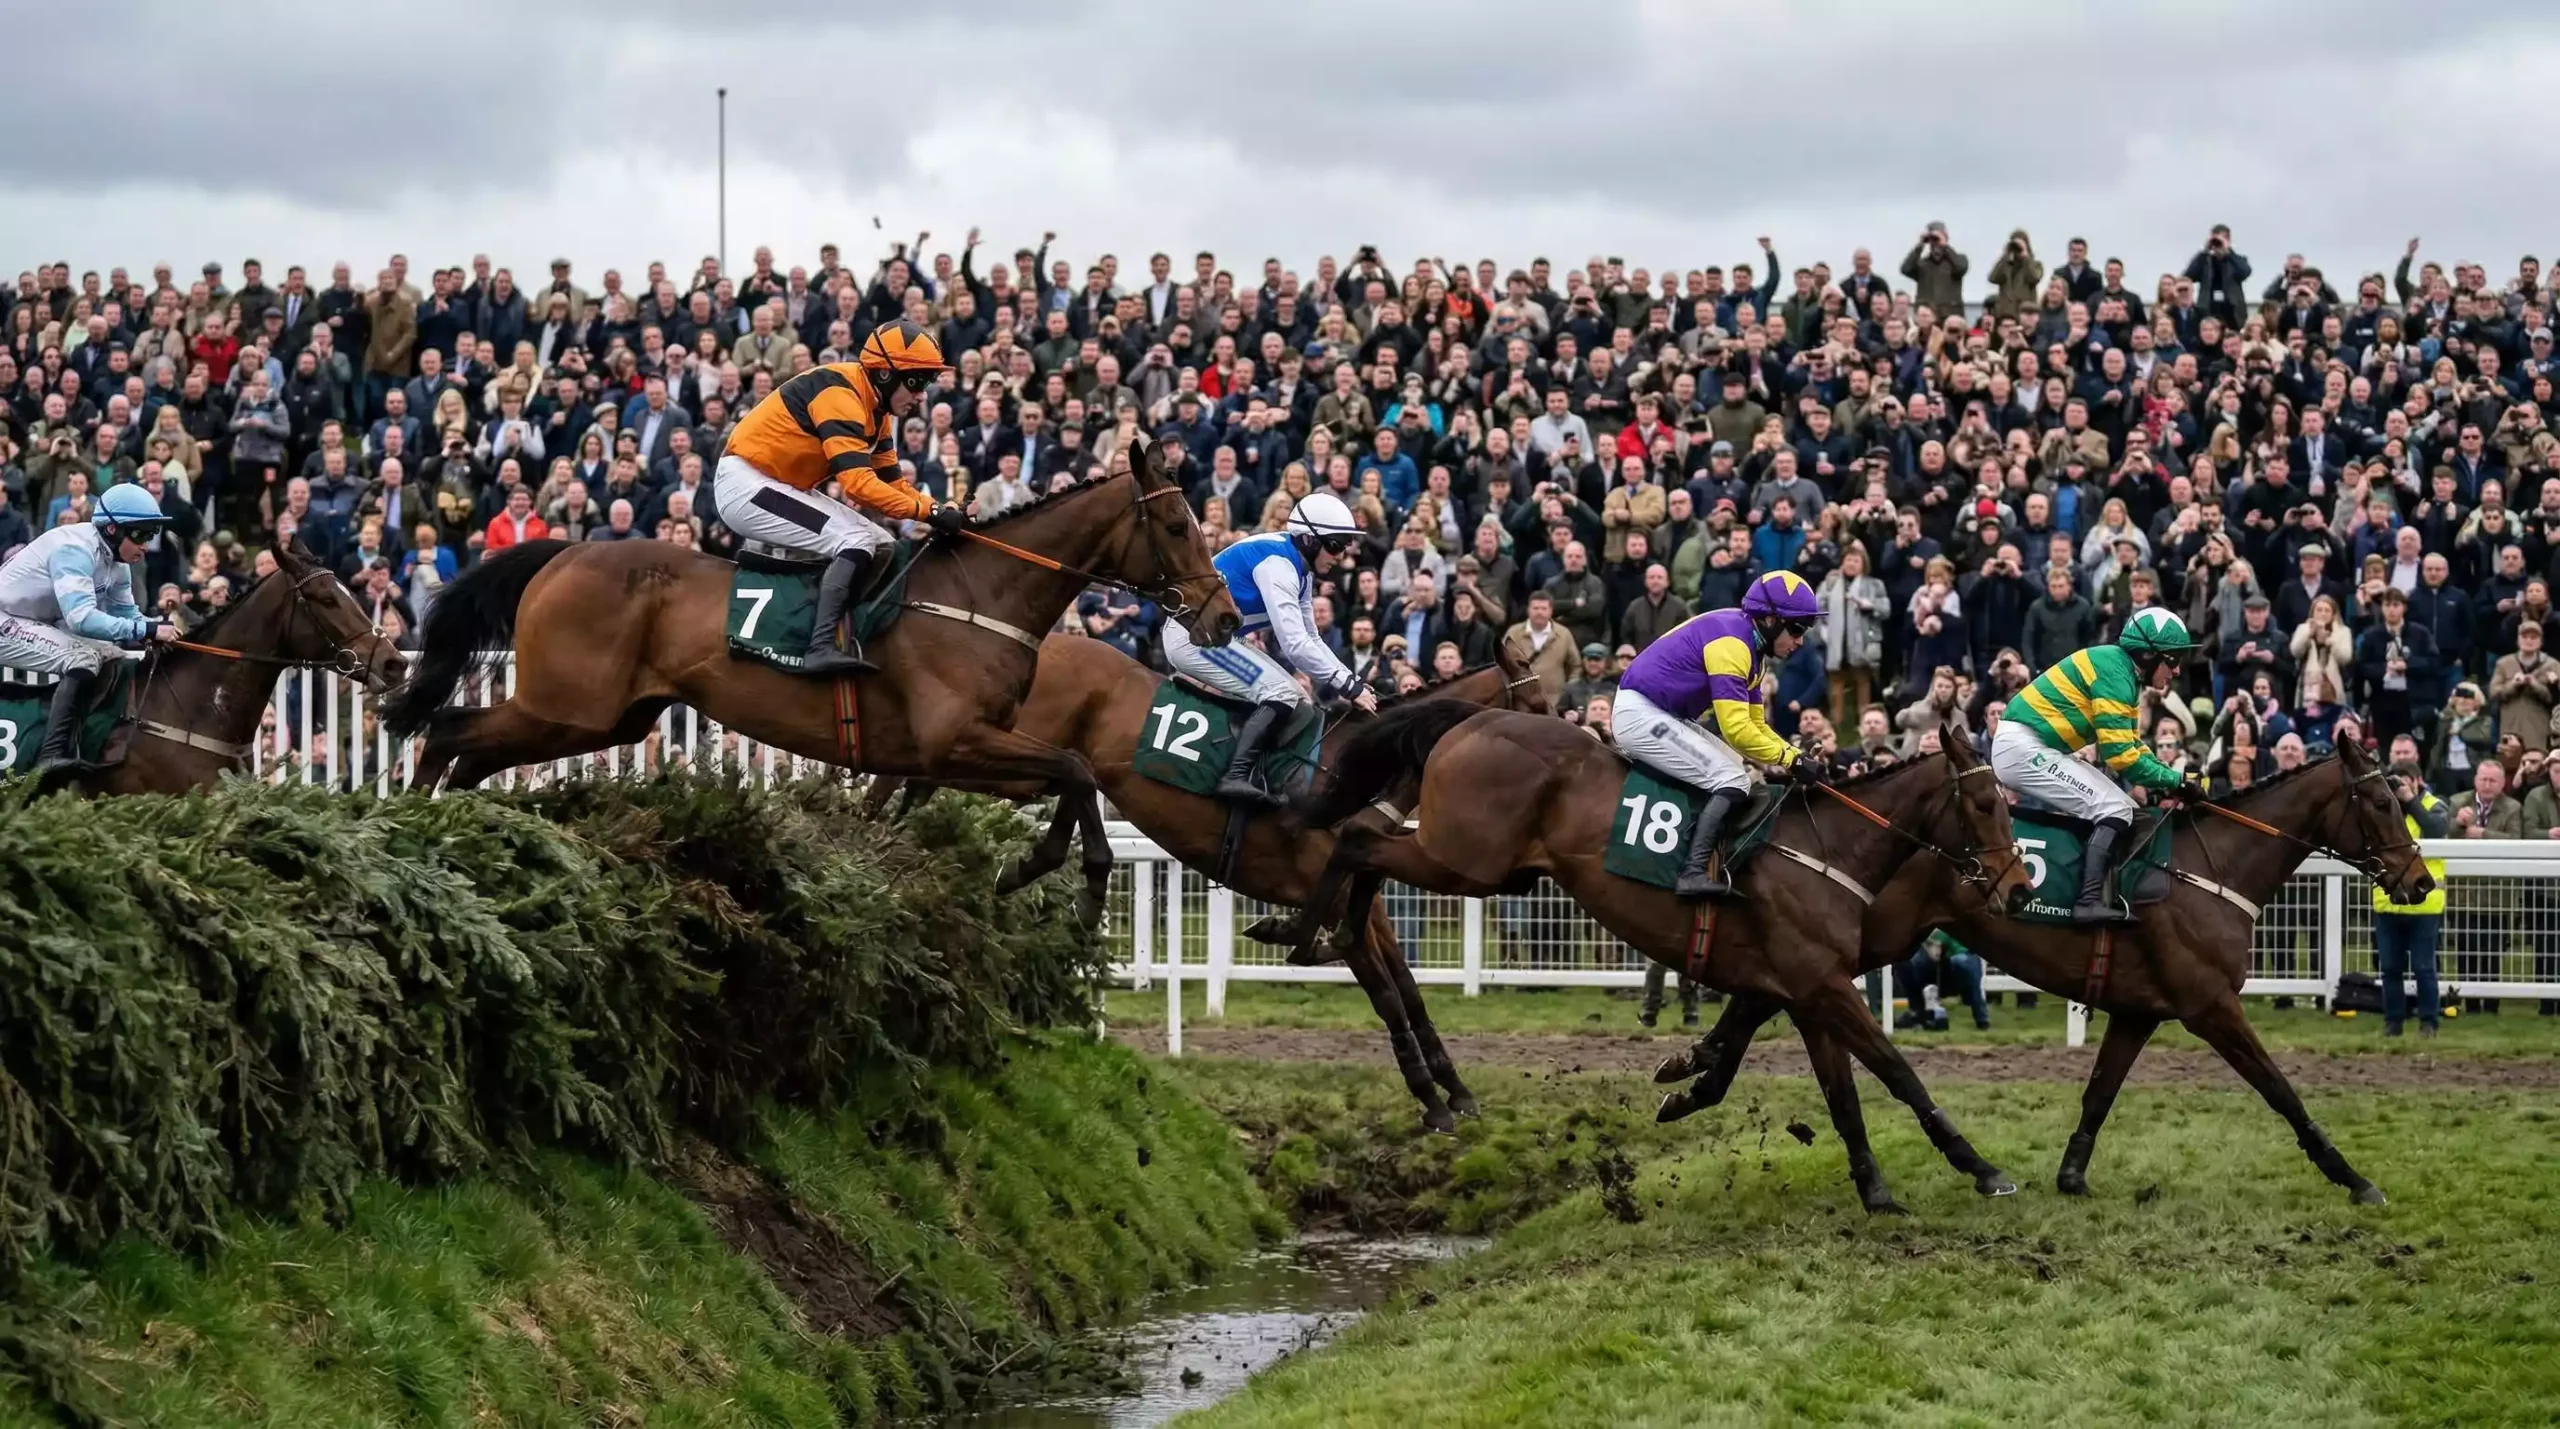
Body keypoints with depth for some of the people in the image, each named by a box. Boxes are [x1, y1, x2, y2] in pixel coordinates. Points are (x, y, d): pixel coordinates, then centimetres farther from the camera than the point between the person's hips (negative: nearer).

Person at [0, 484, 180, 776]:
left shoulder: (116, 564, 1)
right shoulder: (75, 550, -27)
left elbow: (127, 616, 10)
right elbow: (82, 618, -38)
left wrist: (163, 625, -10)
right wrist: (148, 630, -40)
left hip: (40, 624, 10)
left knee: (111, 656, 12)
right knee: (83, 660, -26)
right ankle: (53, 756, -35)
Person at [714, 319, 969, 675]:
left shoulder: (875, 408, 8)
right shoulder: (840, 395, -22)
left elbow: (891, 483, 12)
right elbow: (859, 483, -30)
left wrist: (945, 511, -4)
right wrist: (930, 512, -29)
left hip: (785, 487, 11)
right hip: (746, 483, -11)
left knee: (883, 547, 8)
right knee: (856, 541, -23)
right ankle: (822, 648, -32)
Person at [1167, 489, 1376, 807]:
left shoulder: (1300, 568, 9)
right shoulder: (1276, 564, -22)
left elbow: (1309, 638, 16)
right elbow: (1294, 644, -27)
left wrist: (1351, 682, 4)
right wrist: (1348, 686, -22)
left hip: (1215, 637, 11)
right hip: (1194, 636, -11)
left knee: (1294, 698, 12)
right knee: (1281, 694, -20)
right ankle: (1236, 777, -30)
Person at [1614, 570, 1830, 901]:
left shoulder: (1750, 648, 11)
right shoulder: (1730, 642, -20)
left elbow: (1756, 725, 17)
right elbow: (1737, 729, -25)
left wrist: (1800, 759, 3)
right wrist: (1793, 760, -18)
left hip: (1667, 717, 11)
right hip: (1641, 715, -11)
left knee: (1735, 772, 14)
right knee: (1730, 780, -16)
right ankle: (1693, 873, -25)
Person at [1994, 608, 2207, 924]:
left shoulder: (2123, 673, 14)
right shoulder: (2114, 672, -17)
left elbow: (2133, 746, 20)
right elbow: (2121, 754, -21)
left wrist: (2175, 779, 6)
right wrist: (2176, 781, -14)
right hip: (2024, 747, -11)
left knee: (2124, 808, 16)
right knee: (2115, 809, -16)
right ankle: (2089, 902, -24)